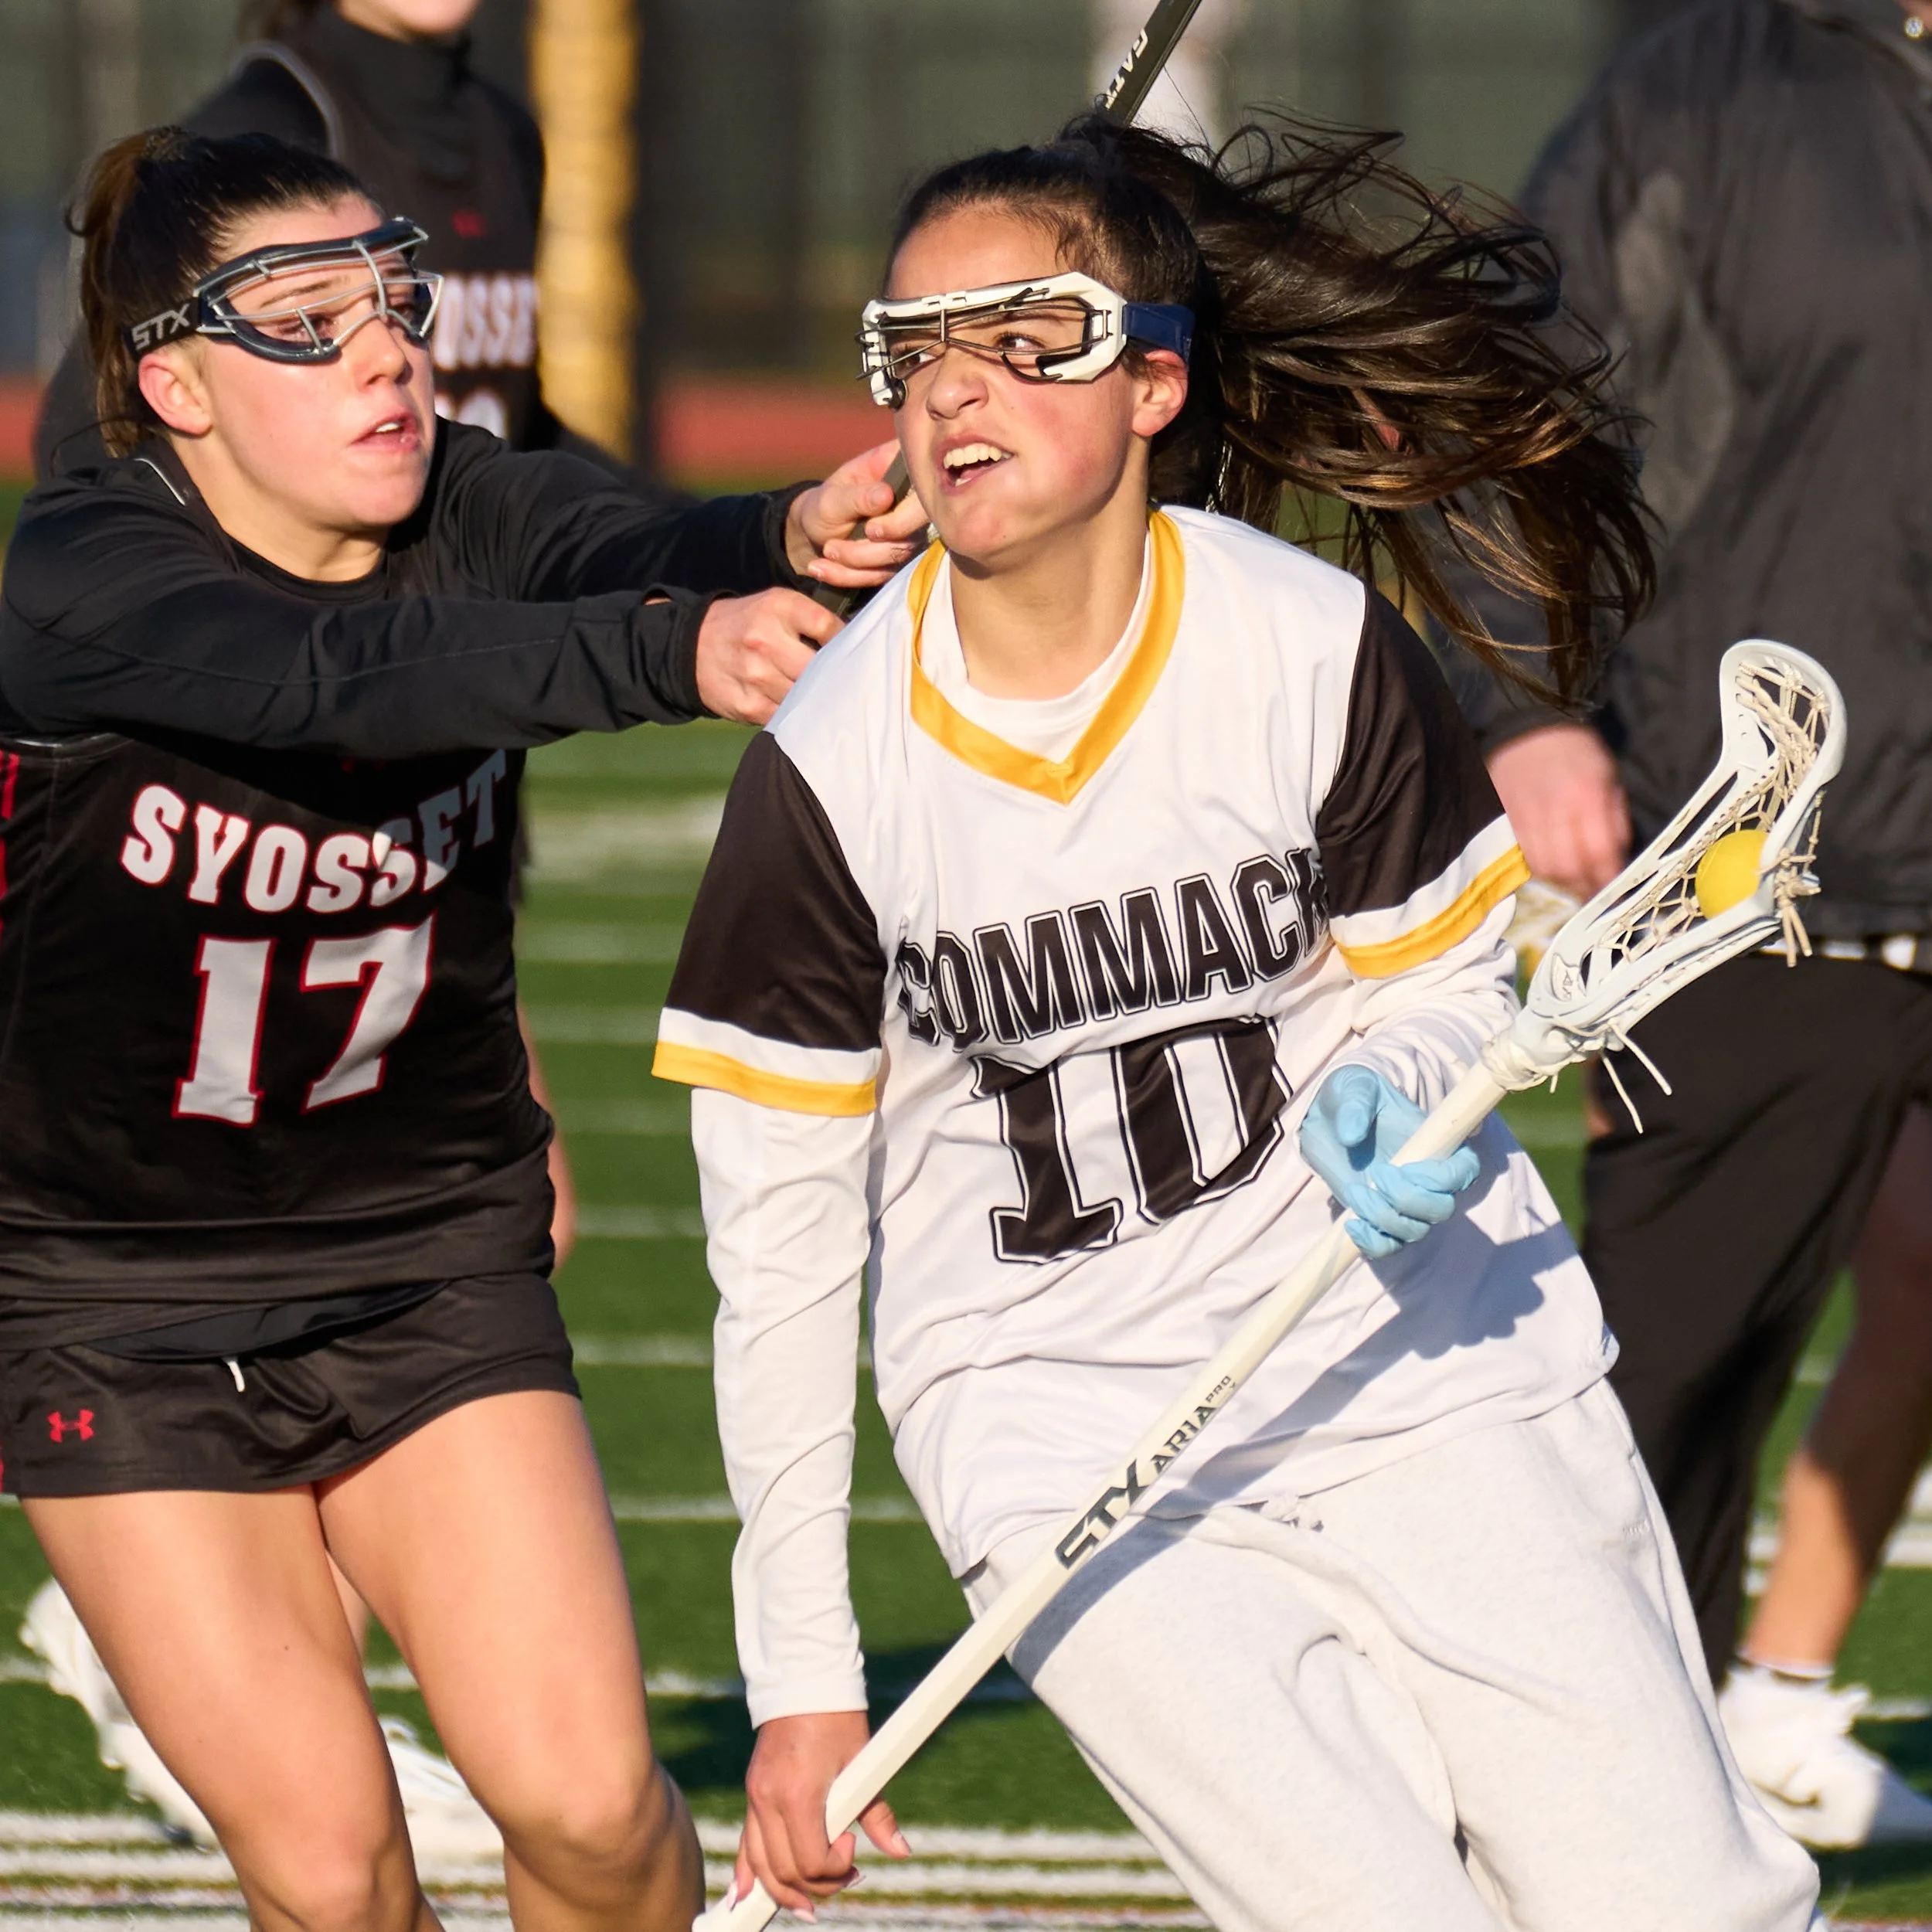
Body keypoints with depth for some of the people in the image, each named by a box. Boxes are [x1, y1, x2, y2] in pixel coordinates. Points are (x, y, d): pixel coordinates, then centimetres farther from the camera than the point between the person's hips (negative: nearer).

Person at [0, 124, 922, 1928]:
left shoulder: (480, 513, -9)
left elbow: (635, 555, -32)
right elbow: (350, 682, -40)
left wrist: (792, 541, -57)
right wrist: (669, 655, -57)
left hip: (434, 1266, 3)